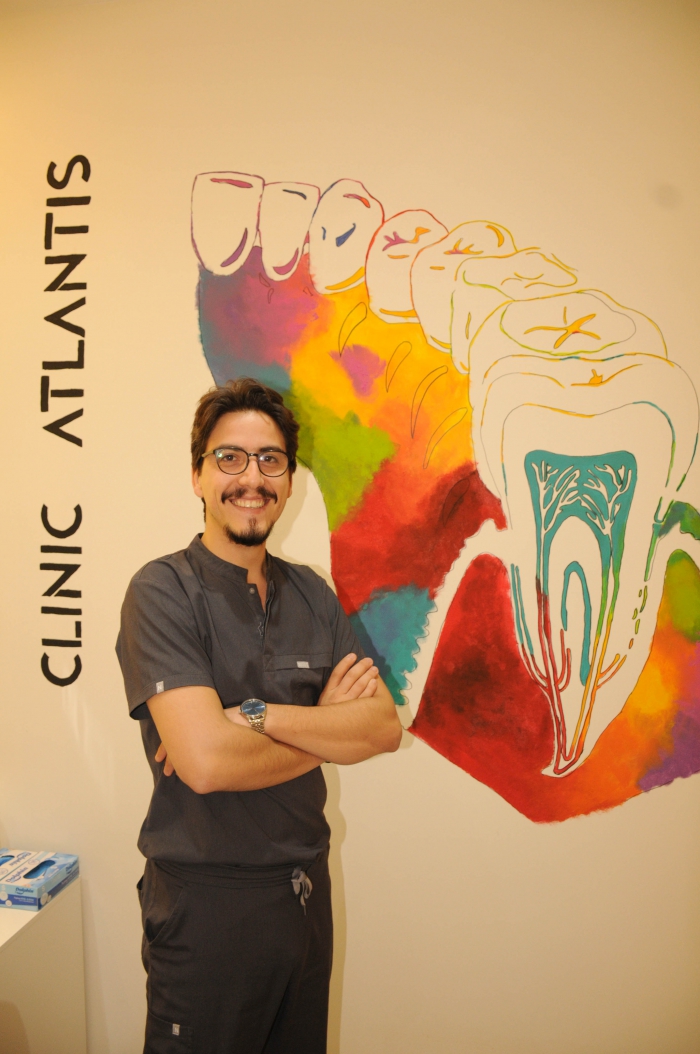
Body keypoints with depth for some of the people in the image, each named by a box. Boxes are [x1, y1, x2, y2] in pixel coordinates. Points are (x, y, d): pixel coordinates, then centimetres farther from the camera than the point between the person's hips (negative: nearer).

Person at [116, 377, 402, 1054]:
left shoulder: (312, 594, 2)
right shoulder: (163, 591, -15)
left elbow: (385, 726, -7)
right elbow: (205, 760, -27)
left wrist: (258, 716, -21)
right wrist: (328, 727, -12)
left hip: (306, 890, 6)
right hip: (205, 903, -5)